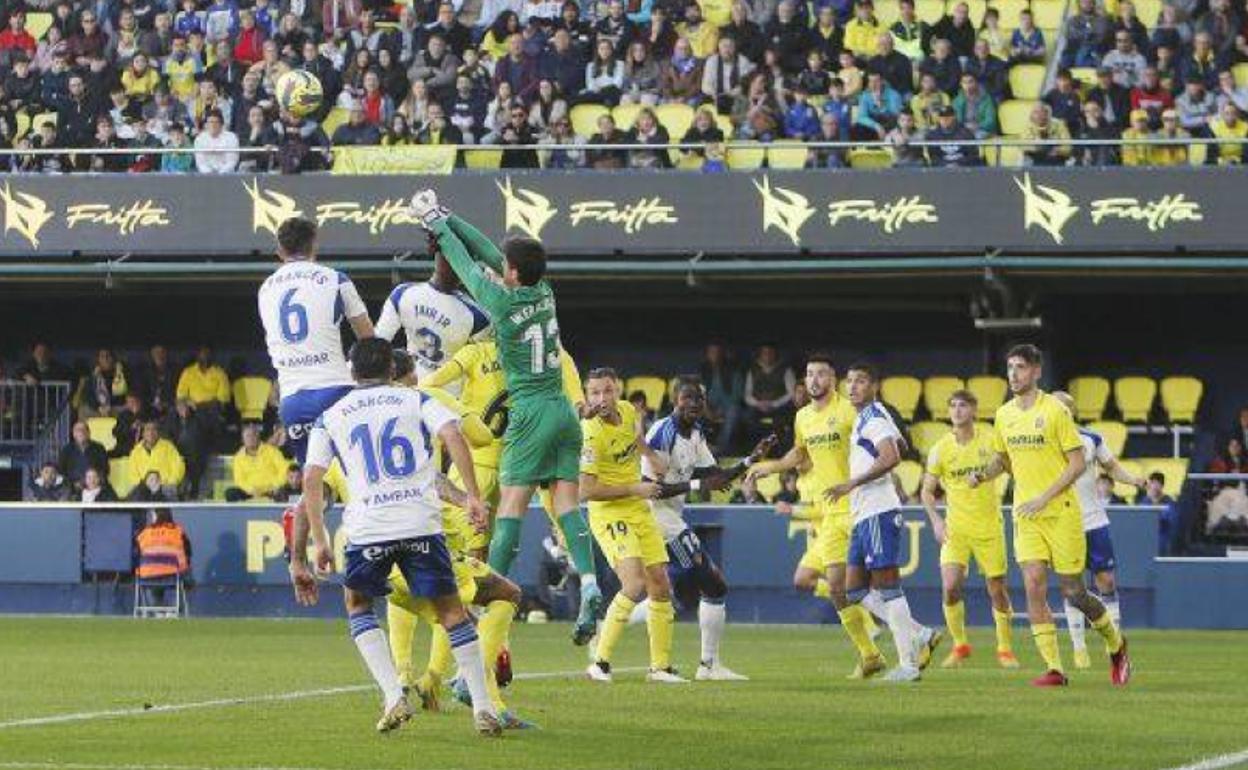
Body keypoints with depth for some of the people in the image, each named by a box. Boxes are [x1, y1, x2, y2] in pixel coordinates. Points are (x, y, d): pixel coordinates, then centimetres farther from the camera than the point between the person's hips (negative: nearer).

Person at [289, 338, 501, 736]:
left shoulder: (330, 417, 18)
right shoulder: (416, 400, 17)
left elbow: (311, 481, 7)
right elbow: (453, 435, -2)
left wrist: (319, 542, 7)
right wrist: (472, 496, -7)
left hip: (368, 527, 0)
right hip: (423, 523, 0)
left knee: (357, 603, 23)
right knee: (451, 610, 13)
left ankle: (394, 696, 6)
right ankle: (483, 707, 7)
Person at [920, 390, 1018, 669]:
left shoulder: (990, 438, -4)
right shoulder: (940, 449, -3)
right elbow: (927, 490, 3)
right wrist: (935, 519, -11)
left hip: (989, 525, 0)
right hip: (955, 527, 0)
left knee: (997, 588, 4)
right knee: (950, 586, -14)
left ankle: (1005, 649, 20)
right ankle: (960, 645, 5)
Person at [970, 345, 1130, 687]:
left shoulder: (1055, 410, -10)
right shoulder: (1004, 415, 7)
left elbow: (1078, 463, -10)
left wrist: (1044, 498, -18)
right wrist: (983, 475, 1)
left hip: (1061, 513, -4)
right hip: (1025, 517, 4)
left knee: (1073, 592, 0)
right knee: (1034, 587, -11)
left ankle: (1116, 643, 26)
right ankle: (1054, 668, -9)